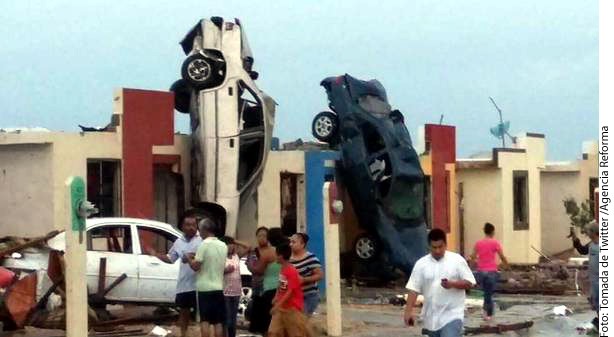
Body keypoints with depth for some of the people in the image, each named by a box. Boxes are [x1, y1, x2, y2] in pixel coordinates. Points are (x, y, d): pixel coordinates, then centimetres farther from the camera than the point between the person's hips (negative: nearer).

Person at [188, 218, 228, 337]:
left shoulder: (205, 244, -12)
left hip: (205, 287, -5)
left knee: (205, 320, -1)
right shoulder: (223, 246, 9)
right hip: (218, 287, 5)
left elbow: (196, 266, -14)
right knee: (218, 321, 6)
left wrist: (189, 259, 6)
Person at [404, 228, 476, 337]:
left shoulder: (457, 260, -3)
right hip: (431, 318, 4)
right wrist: (409, 311, -8)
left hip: (452, 316, -4)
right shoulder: (421, 263, 2)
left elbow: (469, 283, -3)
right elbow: (413, 289, 1)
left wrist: (452, 284, -21)